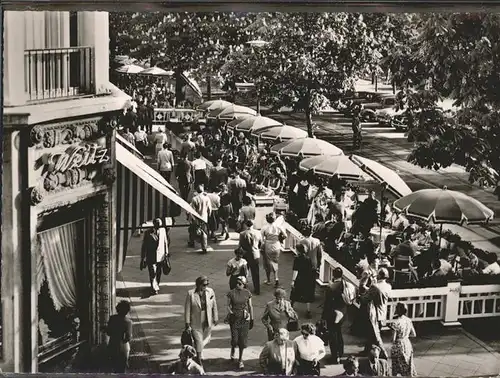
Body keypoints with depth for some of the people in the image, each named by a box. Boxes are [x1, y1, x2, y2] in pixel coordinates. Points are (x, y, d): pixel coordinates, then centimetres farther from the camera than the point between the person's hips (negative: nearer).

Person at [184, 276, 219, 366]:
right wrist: (187, 324, -8)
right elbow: (187, 309, -9)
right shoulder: (191, 294, -14)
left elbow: (214, 306, 4)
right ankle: (199, 359, 17)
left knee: (206, 340, 17)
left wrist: (215, 318, 7)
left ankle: (195, 350, 47)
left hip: (207, 322, 3)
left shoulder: (210, 292, -7)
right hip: (196, 323, -3)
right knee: (198, 341, 0)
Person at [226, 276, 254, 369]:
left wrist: (252, 319, 7)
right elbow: (228, 305, 3)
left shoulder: (247, 293, -3)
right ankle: (233, 349, 35)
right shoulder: (231, 293, -7)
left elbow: (250, 306, 5)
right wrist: (230, 312, -16)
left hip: (245, 318, 1)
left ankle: (240, 359, 19)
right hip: (234, 318, -1)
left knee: (242, 339, 3)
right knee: (235, 339, -3)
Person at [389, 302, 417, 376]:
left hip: (398, 346, -6)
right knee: (408, 366, 18)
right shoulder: (408, 320, -2)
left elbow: (393, 339, -20)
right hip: (407, 344, 6)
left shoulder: (396, 323, -21)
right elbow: (414, 334, 8)